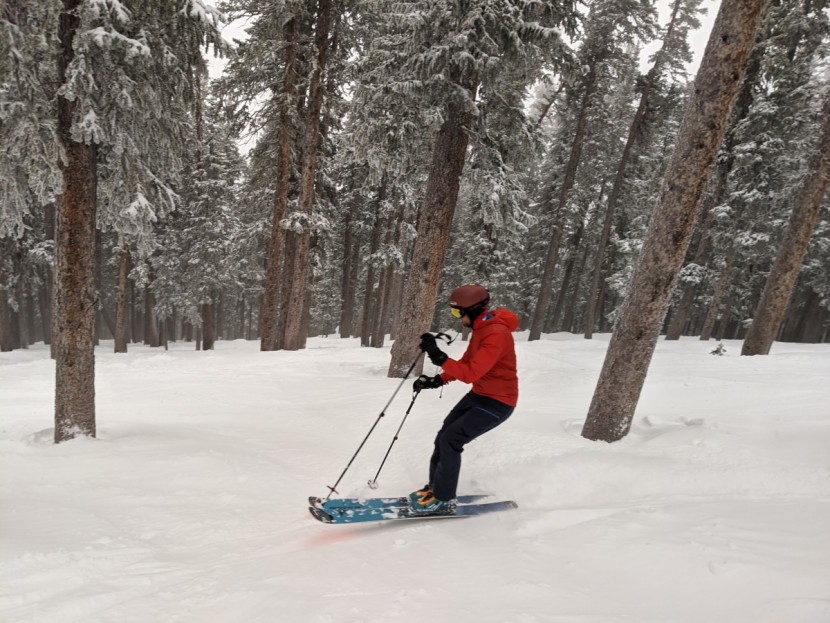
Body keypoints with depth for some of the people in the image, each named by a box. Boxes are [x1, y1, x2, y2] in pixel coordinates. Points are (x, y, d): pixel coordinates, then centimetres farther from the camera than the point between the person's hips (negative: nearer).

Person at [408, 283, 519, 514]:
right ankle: (435, 486, 23)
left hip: (497, 402, -9)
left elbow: (470, 374, -32)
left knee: (450, 440, -12)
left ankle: (443, 499, 2)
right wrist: (437, 380, 0)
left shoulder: (496, 334, -27)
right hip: (479, 395, 9)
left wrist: (438, 356, -36)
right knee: (443, 436, 7)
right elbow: (465, 363, 11)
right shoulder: (481, 327, 3)